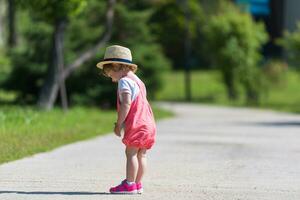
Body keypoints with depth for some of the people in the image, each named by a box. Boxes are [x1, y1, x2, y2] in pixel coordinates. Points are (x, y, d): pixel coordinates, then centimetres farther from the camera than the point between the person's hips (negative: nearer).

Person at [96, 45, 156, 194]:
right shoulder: (138, 81, 24)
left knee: (131, 153, -8)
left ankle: (129, 184, -10)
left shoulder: (124, 81, -7)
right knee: (141, 155, 10)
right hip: (148, 123, 10)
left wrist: (119, 123, -16)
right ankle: (137, 184, 13)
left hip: (135, 124, -10)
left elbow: (126, 103, -19)